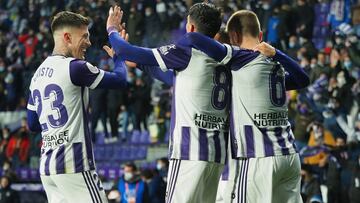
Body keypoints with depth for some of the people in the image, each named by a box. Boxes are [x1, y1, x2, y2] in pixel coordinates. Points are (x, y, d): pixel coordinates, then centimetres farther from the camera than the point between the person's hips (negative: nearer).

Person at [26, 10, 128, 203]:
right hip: (74, 165, -8)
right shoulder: (74, 67, -11)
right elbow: (120, 80, -2)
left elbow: (32, 124, 20)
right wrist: (118, 54, 15)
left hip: (46, 166, 8)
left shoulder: (38, 74, 14)